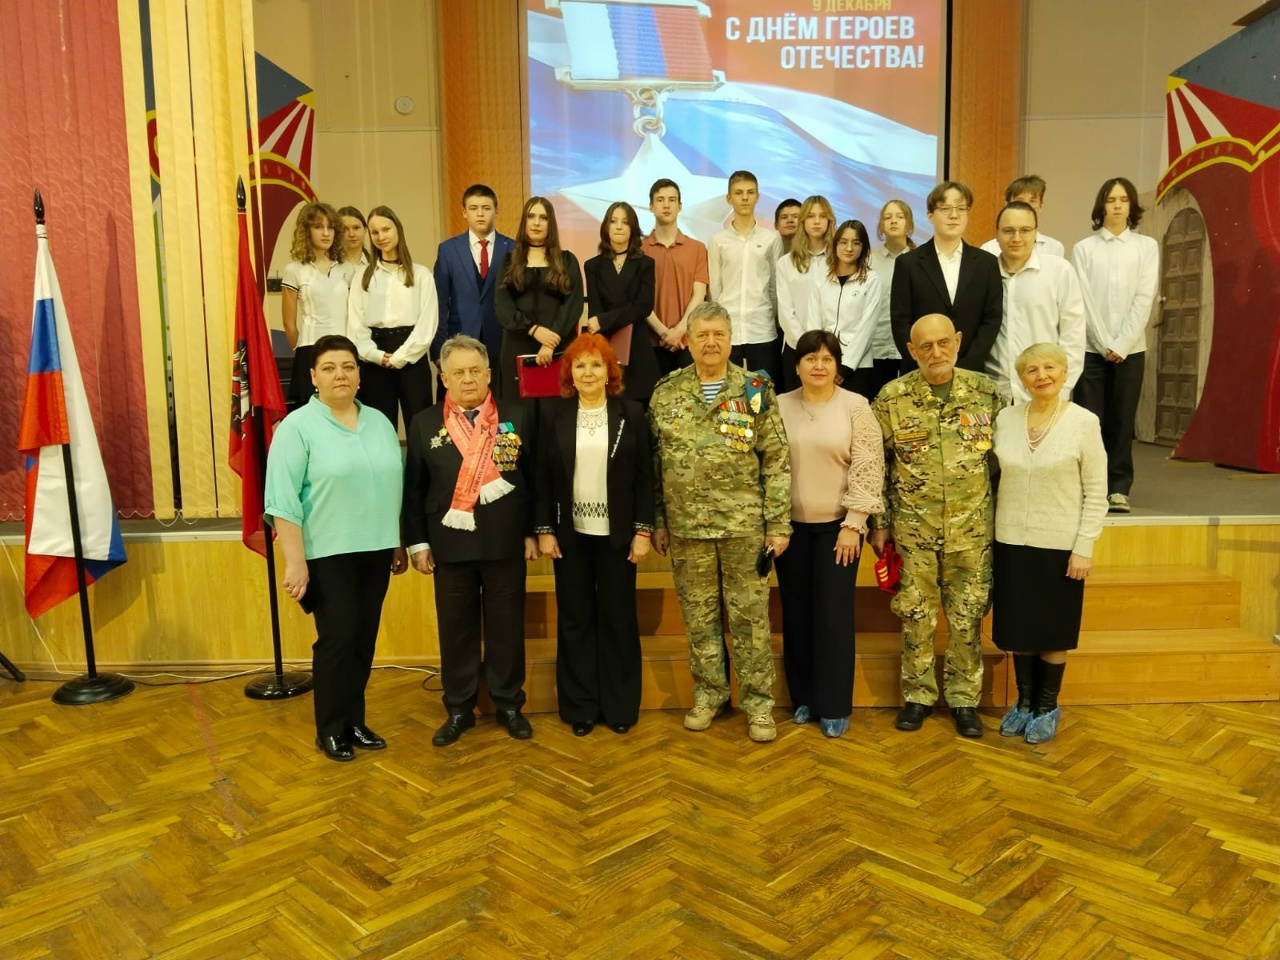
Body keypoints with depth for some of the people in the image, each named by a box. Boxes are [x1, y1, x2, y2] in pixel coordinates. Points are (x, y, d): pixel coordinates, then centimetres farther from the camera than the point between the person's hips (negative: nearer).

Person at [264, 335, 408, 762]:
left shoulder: (380, 422, 9)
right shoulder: (297, 427, -7)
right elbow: (283, 499, -11)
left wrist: (399, 544, 13)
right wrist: (295, 561, -16)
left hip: (375, 550, 5)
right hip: (327, 553, -5)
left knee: (365, 638, 10)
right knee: (337, 637, -1)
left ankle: (355, 721, 23)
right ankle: (330, 729, 15)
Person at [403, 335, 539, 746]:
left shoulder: (517, 416, 1)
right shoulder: (424, 423, 3)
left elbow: (533, 477, 2)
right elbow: (414, 488, 4)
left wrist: (532, 532, -1)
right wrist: (417, 542, -1)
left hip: (505, 542, 0)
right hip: (450, 543, 1)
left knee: (506, 626, 9)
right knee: (456, 628, 9)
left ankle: (509, 704, 24)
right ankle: (459, 709, 23)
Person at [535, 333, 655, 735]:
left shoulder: (631, 414, 0)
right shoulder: (556, 415, 2)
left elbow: (644, 477, -1)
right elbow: (543, 478, 2)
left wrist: (643, 530, -7)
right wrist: (544, 530, -3)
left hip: (617, 534, -1)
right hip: (570, 534, 1)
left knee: (618, 618, 7)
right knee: (575, 618, 8)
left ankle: (620, 706, 20)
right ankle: (580, 706, 20)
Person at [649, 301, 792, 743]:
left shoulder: (756, 392, -2)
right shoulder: (665, 394, 4)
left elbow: (776, 463, -2)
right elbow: (655, 463, 7)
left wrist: (779, 524, -7)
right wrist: (657, 521, 5)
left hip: (744, 524, -2)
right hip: (686, 527, 2)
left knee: (750, 615, 5)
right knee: (698, 614, 11)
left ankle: (758, 702, 17)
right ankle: (708, 692, 27)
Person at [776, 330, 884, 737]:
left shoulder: (855, 406, -4)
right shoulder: (779, 406, 3)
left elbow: (867, 468, -7)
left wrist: (853, 524, -11)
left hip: (837, 525, -2)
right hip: (791, 524, 2)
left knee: (834, 613, 1)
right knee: (796, 612, 9)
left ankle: (834, 705, 13)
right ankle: (802, 697, 23)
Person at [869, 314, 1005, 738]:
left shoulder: (985, 392, -1)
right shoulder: (892, 398, -4)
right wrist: (880, 523, 1)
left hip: (972, 529, 1)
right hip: (913, 529, -1)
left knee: (967, 618, 8)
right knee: (916, 616, 8)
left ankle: (964, 698, 24)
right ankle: (918, 695, 24)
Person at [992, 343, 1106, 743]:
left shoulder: (1084, 422, -8)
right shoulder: (1005, 418, 1)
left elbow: (1096, 493, -6)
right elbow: (996, 480, 5)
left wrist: (1084, 547, -10)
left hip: (1060, 545, -3)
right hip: (1012, 542, 3)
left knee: (1052, 631, 9)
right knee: (1018, 628, 12)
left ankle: (1047, 708, 26)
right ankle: (1024, 702, 29)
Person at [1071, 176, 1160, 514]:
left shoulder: (1147, 246, 6)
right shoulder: (1083, 248, 4)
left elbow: (1144, 298, -2)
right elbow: (1084, 300, -2)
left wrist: (1121, 344, -11)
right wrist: (1104, 344, -10)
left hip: (1130, 349, 1)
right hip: (1091, 347, -1)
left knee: (1121, 421, 3)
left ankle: (1118, 489, 10)